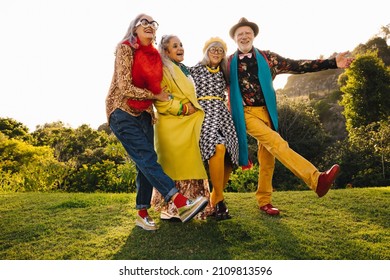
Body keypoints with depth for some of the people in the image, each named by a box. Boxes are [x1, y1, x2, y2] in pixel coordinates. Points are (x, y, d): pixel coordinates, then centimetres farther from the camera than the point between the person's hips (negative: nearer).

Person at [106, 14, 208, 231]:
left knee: (145, 163, 1)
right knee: (147, 157, -16)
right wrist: (156, 96, -8)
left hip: (144, 114, 7)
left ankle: (143, 213, 9)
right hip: (123, 113, -7)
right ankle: (181, 203, -24)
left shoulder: (154, 55, 10)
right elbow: (125, 87, -15)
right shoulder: (126, 48, -8)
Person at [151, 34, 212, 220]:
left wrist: (194, 110, 18)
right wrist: (184, 108, -16)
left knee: (187, 165, 8)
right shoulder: (163, 71, -7)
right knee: (173, 166, -6)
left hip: (187, 126, 9)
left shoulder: (184, 70, 21)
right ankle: (169, 209, 2)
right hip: (171, 126, -9)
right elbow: (161, 101, -16)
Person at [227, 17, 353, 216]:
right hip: (246, 113, -4)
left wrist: (333, 63, -2)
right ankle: (316, 179, -34)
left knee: (267, 155, 5)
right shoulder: (229, 63, 3)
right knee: (275, 142, -24)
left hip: (266, 112, 4)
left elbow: (297, 66, 3)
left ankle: (264, 201, 17)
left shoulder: (267, 58, 8)